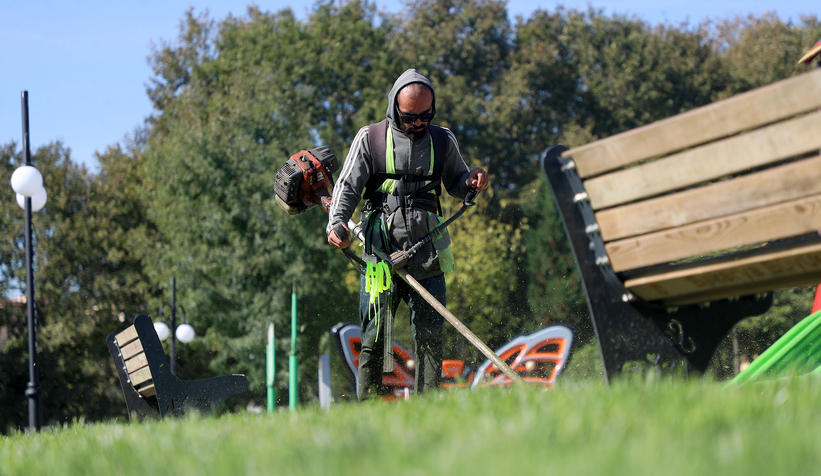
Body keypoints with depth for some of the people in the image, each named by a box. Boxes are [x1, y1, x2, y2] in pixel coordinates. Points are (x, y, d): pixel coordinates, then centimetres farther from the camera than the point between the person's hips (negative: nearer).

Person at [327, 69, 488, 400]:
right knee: (374, 336, -3)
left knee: (430, 336, -2)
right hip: (381, 251, -2)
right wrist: (337, 223, -15)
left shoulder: (443, 141, 10)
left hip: (426, 253, 2)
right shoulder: (370, 139, 4)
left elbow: (455, 185, 21)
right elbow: (348, 186, 3)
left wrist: (471, 182, -3)